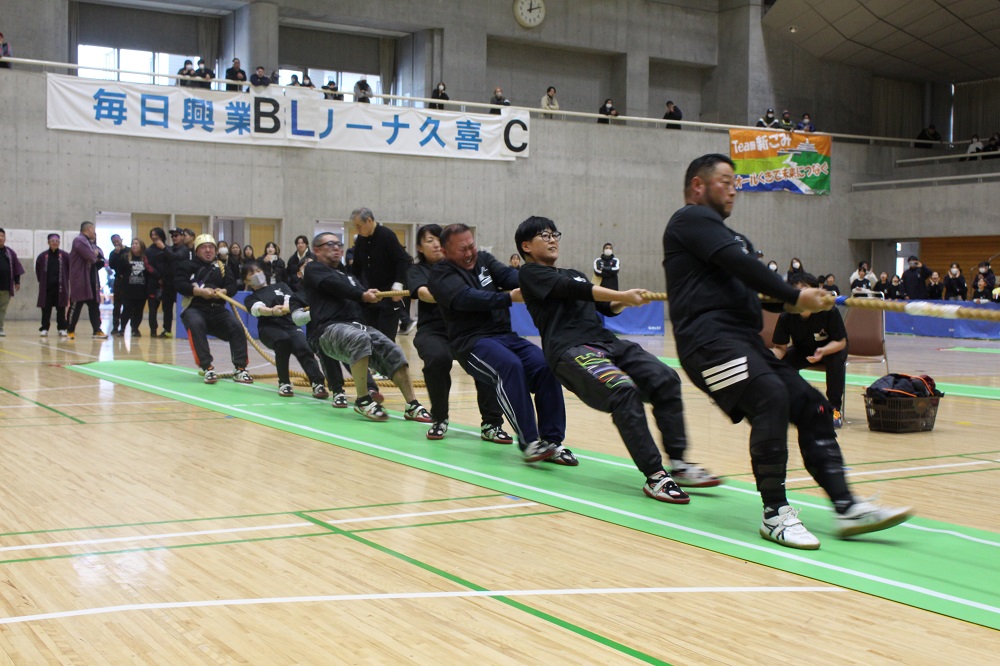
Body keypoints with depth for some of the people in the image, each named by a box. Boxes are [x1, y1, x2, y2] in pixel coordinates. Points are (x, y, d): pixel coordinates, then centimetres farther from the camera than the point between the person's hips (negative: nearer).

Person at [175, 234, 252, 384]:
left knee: (236, 326, -22)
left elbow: (232, 286, 6)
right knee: (196, 324, -36)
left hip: (217, 309, 3)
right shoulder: (187, 265, 9)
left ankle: (240, 369, -18)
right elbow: (179, 284, -7)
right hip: (194, 308, -3)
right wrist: (199, 291, -21)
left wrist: (223, 291, -17)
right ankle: (207, 368, -34)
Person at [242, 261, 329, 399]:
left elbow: (289, 299, 2)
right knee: (283, 340, -35)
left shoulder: (281, 286, 24)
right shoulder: (251, 299, 17)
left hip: (290, 324, 1)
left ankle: (318, 383, -40)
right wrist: (272, 311, -31)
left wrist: (286, 307, -24)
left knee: (303, 347, -30)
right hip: (268, 328, -1)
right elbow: (258, 308, -7)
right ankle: (284, 382, -22)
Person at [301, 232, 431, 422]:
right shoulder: (313, 269, 10)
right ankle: (363, 400, -27)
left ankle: (412, 406, -19)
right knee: (360, 338, -38)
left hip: (356, 325, 7)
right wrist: (363, 295, -24)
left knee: (393, 352, -17)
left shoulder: (348, 276, 31)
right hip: (328, 328, -7)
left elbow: (366, 296, 17)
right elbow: (335, 287, -10)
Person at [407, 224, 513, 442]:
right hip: (433, 331, -1)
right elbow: (424, 293, -12)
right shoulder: (417, 270, 11)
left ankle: (491, 424, -22)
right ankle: (439, 418, -11)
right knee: (438, 357, -36)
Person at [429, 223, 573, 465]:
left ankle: (551, 441, -16)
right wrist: (509, 297, -30)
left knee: (546, 366, -19)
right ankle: (529, 442, -34)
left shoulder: (483, 259, 17)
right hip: (472, 342, -6)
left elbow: (508, 275, -3)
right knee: (510, 366, -34)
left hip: (506, 336, 6)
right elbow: (466, 298, -19)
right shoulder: (442, 274, -1)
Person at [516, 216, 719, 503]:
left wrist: (622, 302, 2)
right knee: (624, 390, -31)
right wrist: (622, 295, -16)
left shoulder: (574, 274, 31)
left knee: (665, 379, -14)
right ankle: (654, 476, -29)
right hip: (570, 349, -8)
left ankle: (677, 463, -13)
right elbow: (573, 290, -9)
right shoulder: (530, 273, 7)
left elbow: (607, 308, 26)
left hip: (607, 342, 8)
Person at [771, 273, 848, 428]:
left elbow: (841, 342, -22)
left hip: (830, 349, -2)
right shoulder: (786, 317, -21)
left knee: (836, 360, -36)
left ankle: (835, 408, -19)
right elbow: (780, 347, -15)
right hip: (801, 352, 2)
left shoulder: (829, 312, -28)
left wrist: (823, 351, -44)